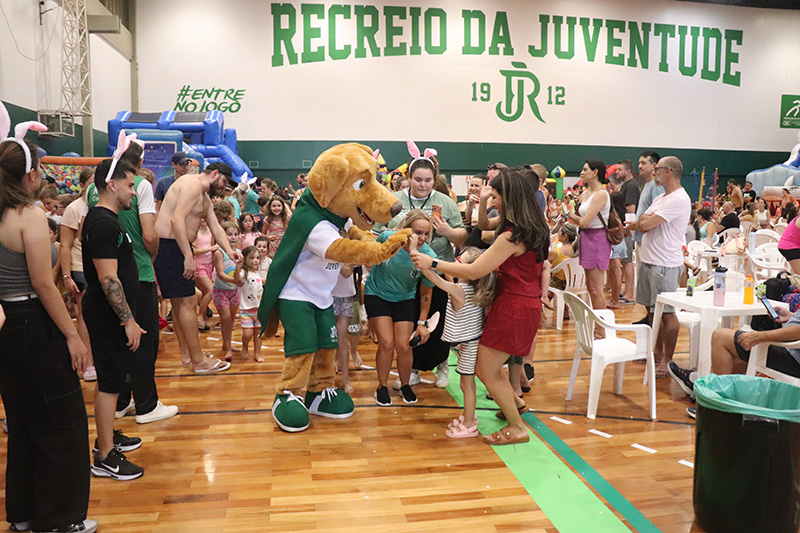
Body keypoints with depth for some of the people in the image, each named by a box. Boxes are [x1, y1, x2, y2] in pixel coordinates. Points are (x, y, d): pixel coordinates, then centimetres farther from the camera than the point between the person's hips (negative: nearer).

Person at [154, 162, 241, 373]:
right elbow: (177, 219, -25)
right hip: (169, 246, -11)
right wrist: (189, 256, -27)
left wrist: (229, 251, -2)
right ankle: (198, 361, -3)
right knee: (188, 302, -8)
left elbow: (216, 228, 17)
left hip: (177, 248, 11)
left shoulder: (205, 198, 21)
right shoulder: (192, 184, -13)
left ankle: (186, 353, 28)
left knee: (179, 302, 17)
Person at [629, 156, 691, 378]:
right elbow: (640, 225, 12)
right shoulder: (660, 198, 18)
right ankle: (657, 351, 28)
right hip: (648, 260, 10)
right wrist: (645, 220, -9)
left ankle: (667, 360, 5)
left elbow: (645, 224, -21)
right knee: (651, 308, 16)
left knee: (666, 312, -3)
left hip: (665, 264, -10)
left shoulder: (678, 199, -15)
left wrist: (643, 220, 2)